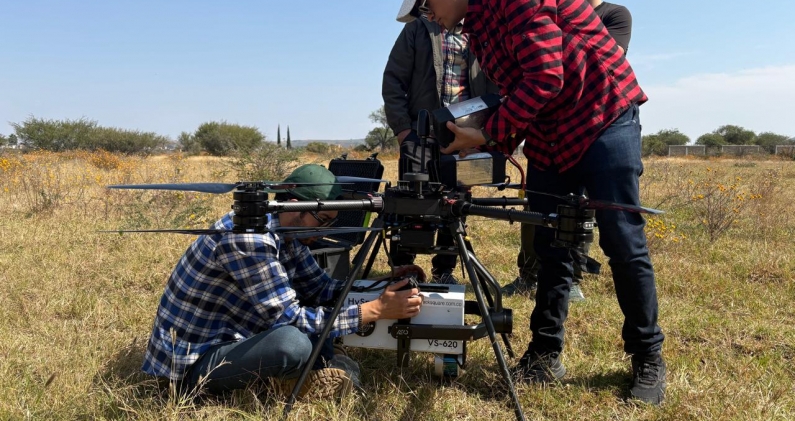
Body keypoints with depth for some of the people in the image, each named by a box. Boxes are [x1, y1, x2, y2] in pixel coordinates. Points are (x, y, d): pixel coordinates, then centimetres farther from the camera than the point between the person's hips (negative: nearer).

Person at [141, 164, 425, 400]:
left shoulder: (285, 231, -1)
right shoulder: (247, 238, -29)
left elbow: (321, 289, 7)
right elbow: (291, 319, -28)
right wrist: (376, 310, -27)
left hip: (232, 336, 9)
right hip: (192, 361, -9)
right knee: (293, 342, -34)